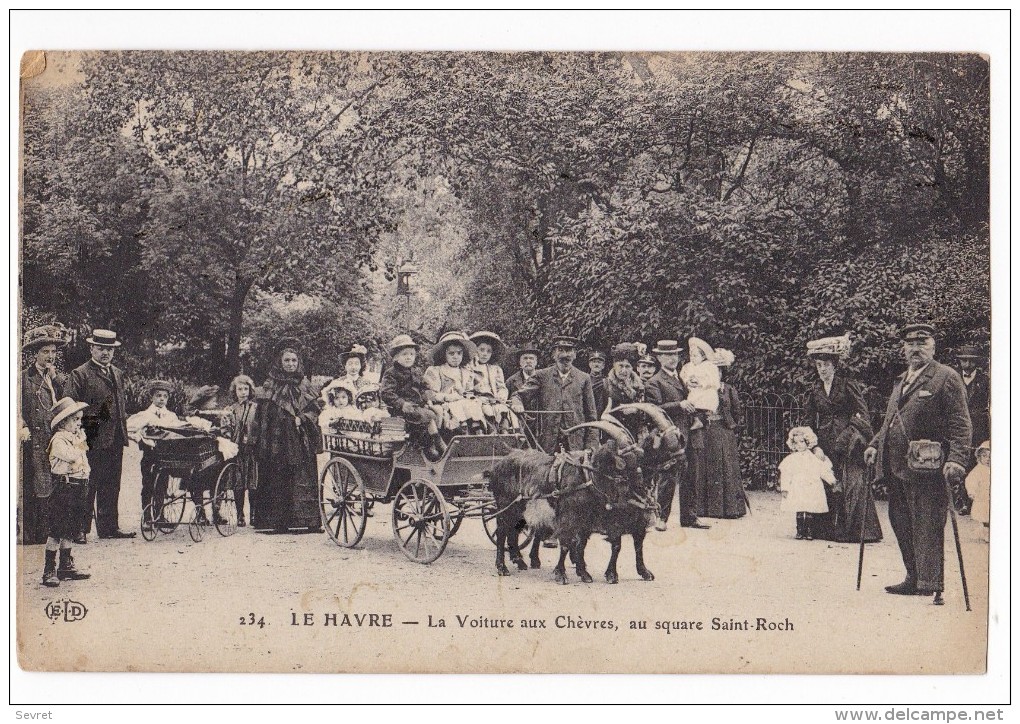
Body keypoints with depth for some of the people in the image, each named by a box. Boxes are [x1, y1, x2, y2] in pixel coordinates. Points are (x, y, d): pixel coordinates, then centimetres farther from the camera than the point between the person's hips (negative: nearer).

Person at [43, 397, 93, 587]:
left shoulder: (76, 438, 16)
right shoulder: (58, 440, -11)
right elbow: (71, 456, -26)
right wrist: (81, 442, -12)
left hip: (79, 487, 9)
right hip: (64, 487, -9)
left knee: (71, 529, 13)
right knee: (57, 529, -8)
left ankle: (66, 566, 22)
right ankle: (49, 571, -6)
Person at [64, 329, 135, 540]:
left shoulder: (118, 374, 17)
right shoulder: (79, 375, -5)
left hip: (116, 440, 7)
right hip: (93, 441, -7)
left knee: (111, 487, 11)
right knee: (88, 486, -4)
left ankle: (109, 527, 18)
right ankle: (81, 528, 3)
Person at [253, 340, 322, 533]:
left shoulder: (304, 384, 11)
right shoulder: (271, 385, 5)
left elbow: (314, 410, 8)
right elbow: (263, 414, 1)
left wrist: (301, 419, -10)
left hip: (301, 441, 2)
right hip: (278, 439, -2)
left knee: (304, 477, -5)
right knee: (278, 478, -4)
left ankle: (310, 519, -5)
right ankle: (280, 522, -2)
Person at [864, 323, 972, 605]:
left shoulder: (946, 377, -2)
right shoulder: (900, 381, 22)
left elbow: (960, 424, -8)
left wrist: (956, 459, -19)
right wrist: (875, 444, 15)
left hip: (926, 468, -8)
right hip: (896, 467, 8)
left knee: (927, 528, -8)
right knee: (903, 526, 11)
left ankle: (932, 586, -6)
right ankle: (914, 579, 20)